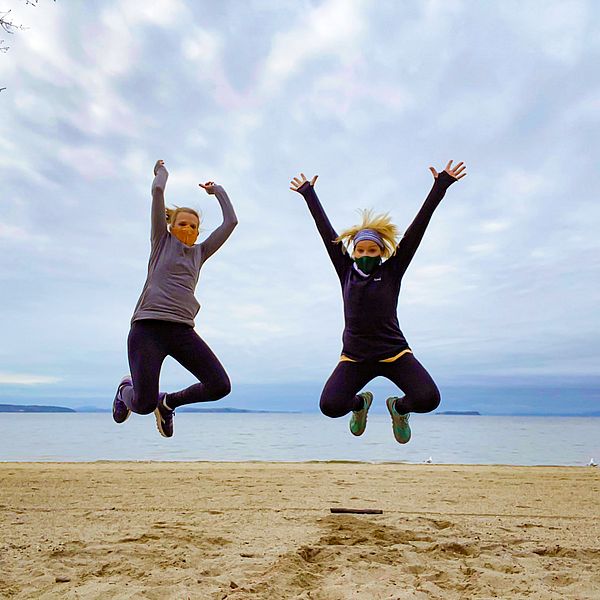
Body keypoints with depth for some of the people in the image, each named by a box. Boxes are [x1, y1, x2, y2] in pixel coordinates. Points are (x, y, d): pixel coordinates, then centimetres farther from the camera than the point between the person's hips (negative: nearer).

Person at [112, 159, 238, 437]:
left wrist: (217, 191, 30)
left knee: (220, 386, -12)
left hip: (182, 331, 4)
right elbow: (157, 190, 8)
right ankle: (126, 389, 28)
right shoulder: (162, 240, 13)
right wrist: (161, 170, 26)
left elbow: (231, 221, 20)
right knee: (143, 405, -13)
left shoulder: (200, 252, 22)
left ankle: (167, 401, 17)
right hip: (148, 326, -4)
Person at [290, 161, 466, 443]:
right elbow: (327, 231, 7)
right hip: (354, 358, 1)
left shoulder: (392, 272, -1)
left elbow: (417, 228, -4)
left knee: (429, 399, -24)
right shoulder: (347, 272, 3)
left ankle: (398, 407, 16)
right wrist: (308, 194, 14)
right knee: (330, 406, -20)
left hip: (395, 353, -1)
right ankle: (360, 403, 19)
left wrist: (440, 186, -5)